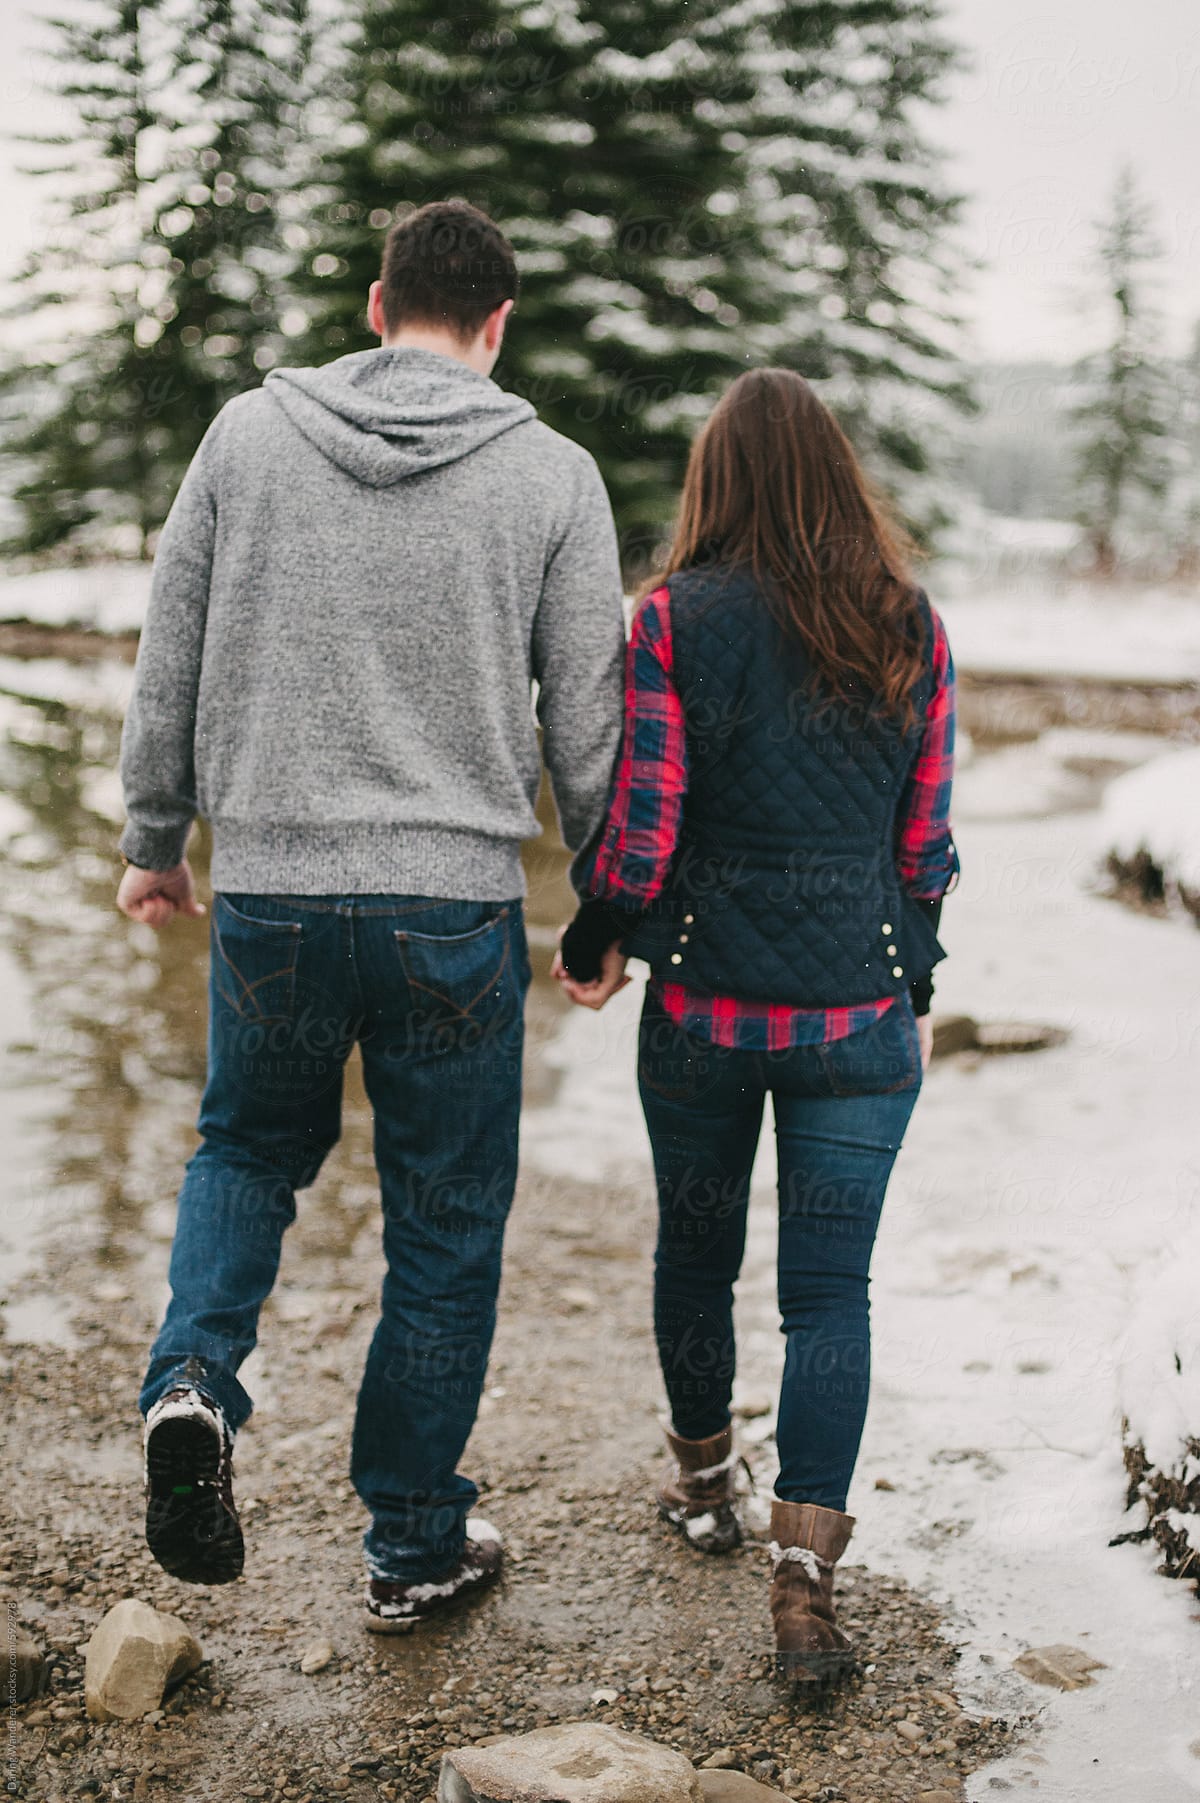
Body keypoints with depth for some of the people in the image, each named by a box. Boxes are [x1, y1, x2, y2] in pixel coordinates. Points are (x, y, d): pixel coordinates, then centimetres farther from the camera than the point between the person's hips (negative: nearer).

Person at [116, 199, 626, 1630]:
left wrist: (154, 840, 19)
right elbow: (586, 723, 1)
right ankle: (416, 1548, 24)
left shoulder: (247, 432, 3)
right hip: (457, 908, -1)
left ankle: (192, 1377, 2)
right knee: (446, 1230, 12)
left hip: (267, 891, 2)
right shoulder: (554, 476, -1)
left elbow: (167, 663, 7)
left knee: (249, 1148, 26)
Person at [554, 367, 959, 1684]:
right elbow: (926, 843, 5)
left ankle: (702, 1481, 40)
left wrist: (590, 949, 8)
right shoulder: (911, 627, 1)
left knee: (695, 1247, 20)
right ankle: (804, 1577, -3)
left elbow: (640, 829, -9)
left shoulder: (678, 619, -8)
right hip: (861, 1013, 1)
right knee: (829, 1288, 5)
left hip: (704, 1006, -1)